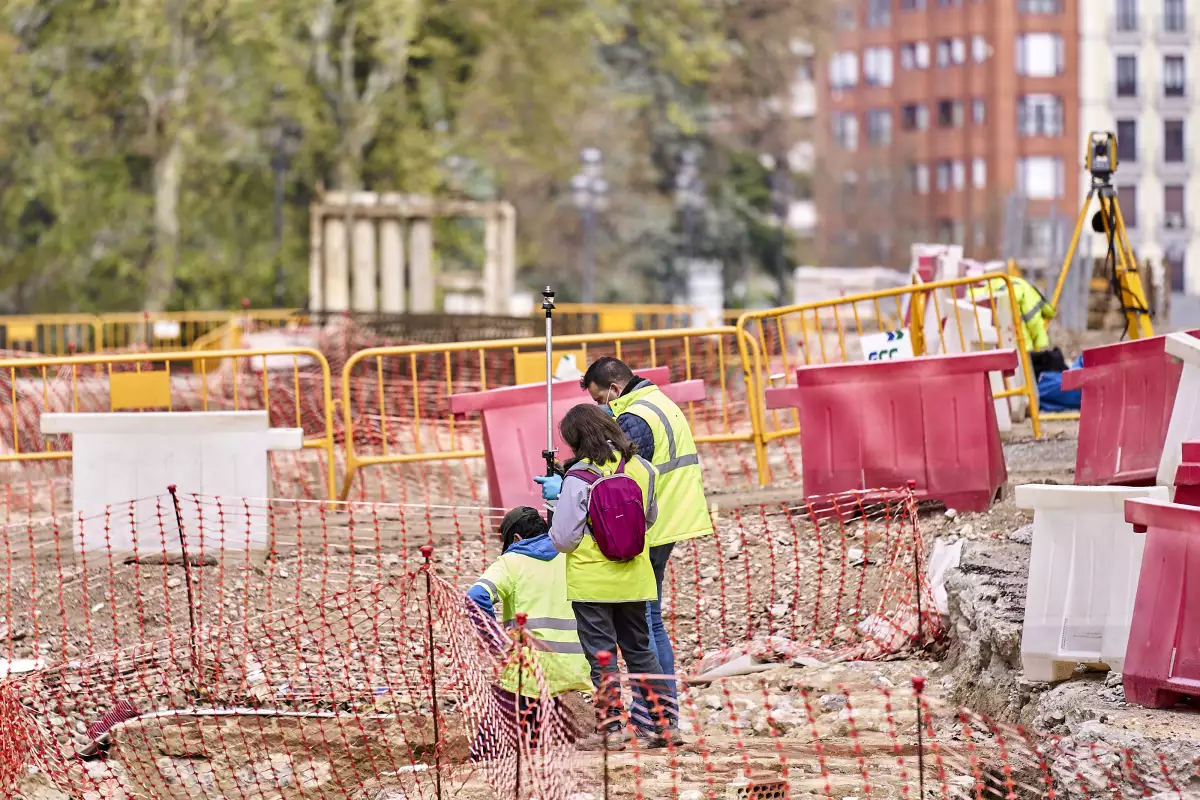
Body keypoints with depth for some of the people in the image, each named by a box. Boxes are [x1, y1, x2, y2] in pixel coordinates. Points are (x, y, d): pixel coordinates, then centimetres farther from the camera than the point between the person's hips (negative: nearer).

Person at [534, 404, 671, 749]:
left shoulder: (578, 478, -17)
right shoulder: (641, 468, -1)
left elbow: (563, 539, -15)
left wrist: (560, 498, 2)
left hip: (591, 581, -5)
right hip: (633, 577, 5)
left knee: (602, 656, 4)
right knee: (640, 650, 16)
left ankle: (611, 728, 5)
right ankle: (656, 724, 17)